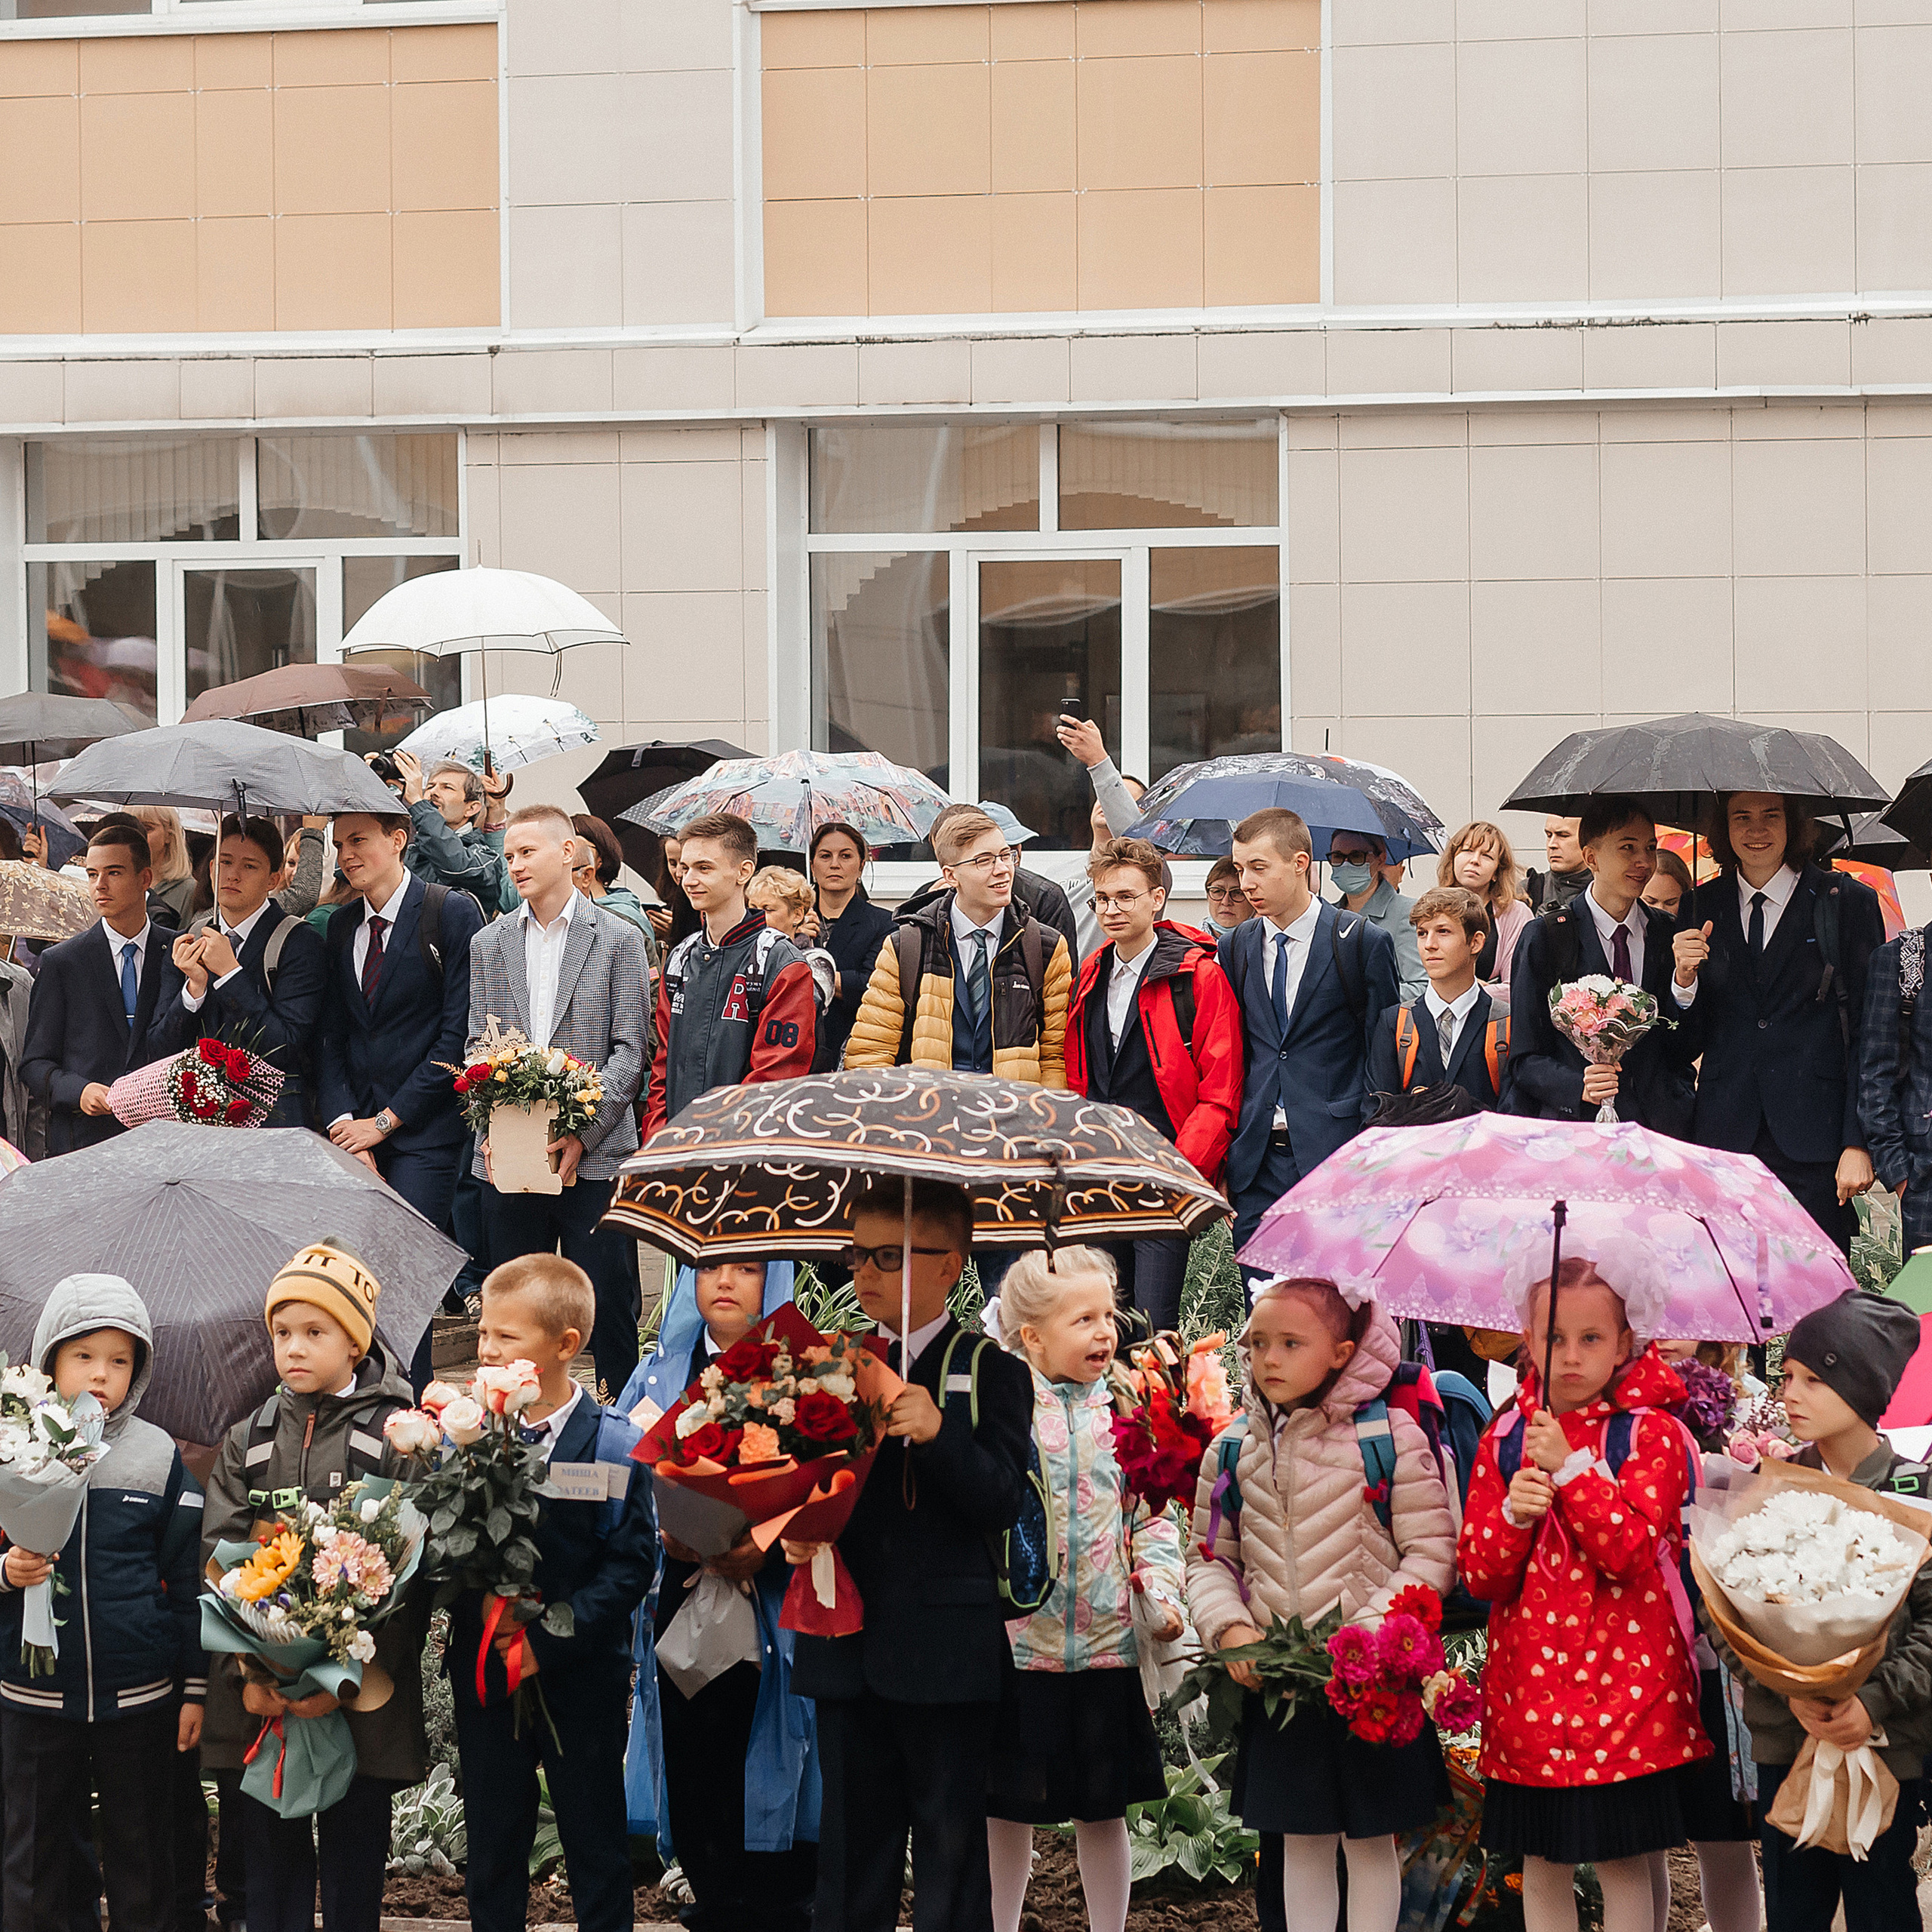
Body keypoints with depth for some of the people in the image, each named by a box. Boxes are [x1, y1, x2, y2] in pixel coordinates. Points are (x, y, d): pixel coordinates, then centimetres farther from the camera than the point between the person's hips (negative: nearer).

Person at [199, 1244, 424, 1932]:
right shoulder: (247, 1442, 10)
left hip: (360, 1705, -3)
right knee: (271, 1868, 8)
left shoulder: (397, 1439, -2)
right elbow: (218, 1560, 2)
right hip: (258, 1704, 3)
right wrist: (246, 1673, -11)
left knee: (354, 1875, 5)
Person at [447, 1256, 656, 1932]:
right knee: (492, 1852, 12)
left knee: (597, 1851, 7)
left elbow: (630, 1565, -12)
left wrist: (549, 1638, -20)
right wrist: (485, 1621, -17)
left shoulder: (614, 1445, -8)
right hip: (485, 1675, 3)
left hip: (580, 1680, -3)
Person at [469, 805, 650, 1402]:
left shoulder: (618, 939, 3)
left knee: (608, 1306, -1)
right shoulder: (488, 945, 14)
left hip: (593, 1153, -3)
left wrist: (582, 1133, -12)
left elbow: (630, 1051, -2)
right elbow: (474, 1049, 12)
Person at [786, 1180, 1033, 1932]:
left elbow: (1002, 1504, -13)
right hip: (849, 1649, 5)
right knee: (850, 1846, 10)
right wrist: (797, 1532, -2)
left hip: (946, 1654, -5)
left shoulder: (990, 1371, -2)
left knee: (950, 1853, 1)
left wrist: (939, 1433, -28)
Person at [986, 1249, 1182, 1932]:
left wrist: (1161, 1589, -6)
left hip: (1107, 1642, 2)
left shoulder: (1126, 1410, 4)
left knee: (1103, 1806, 10)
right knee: (1009, 1806, 8)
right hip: (1017, 1638, -2)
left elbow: (1151, 1513, 8)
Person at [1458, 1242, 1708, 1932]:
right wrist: (1513, 1515, -16)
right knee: (1542, 1864, 9)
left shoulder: (1652, 1435, -3)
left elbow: (1632, 1553, -16)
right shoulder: (1504, 1440, 7)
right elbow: (1479, 1575, 3)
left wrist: (1569, 1467, -19)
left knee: (1625, 1862, 0)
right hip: (1528, 1686, 3)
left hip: (1624, 1684, -3)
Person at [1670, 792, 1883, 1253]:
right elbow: (1690, 1042, 12)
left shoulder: (1849, 902, 2)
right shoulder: (1700, 910, 11)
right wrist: (1684, 978, -8)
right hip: (1724, 1138, 2)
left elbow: (1869, 1035, 1)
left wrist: (1859, 1144, -6)